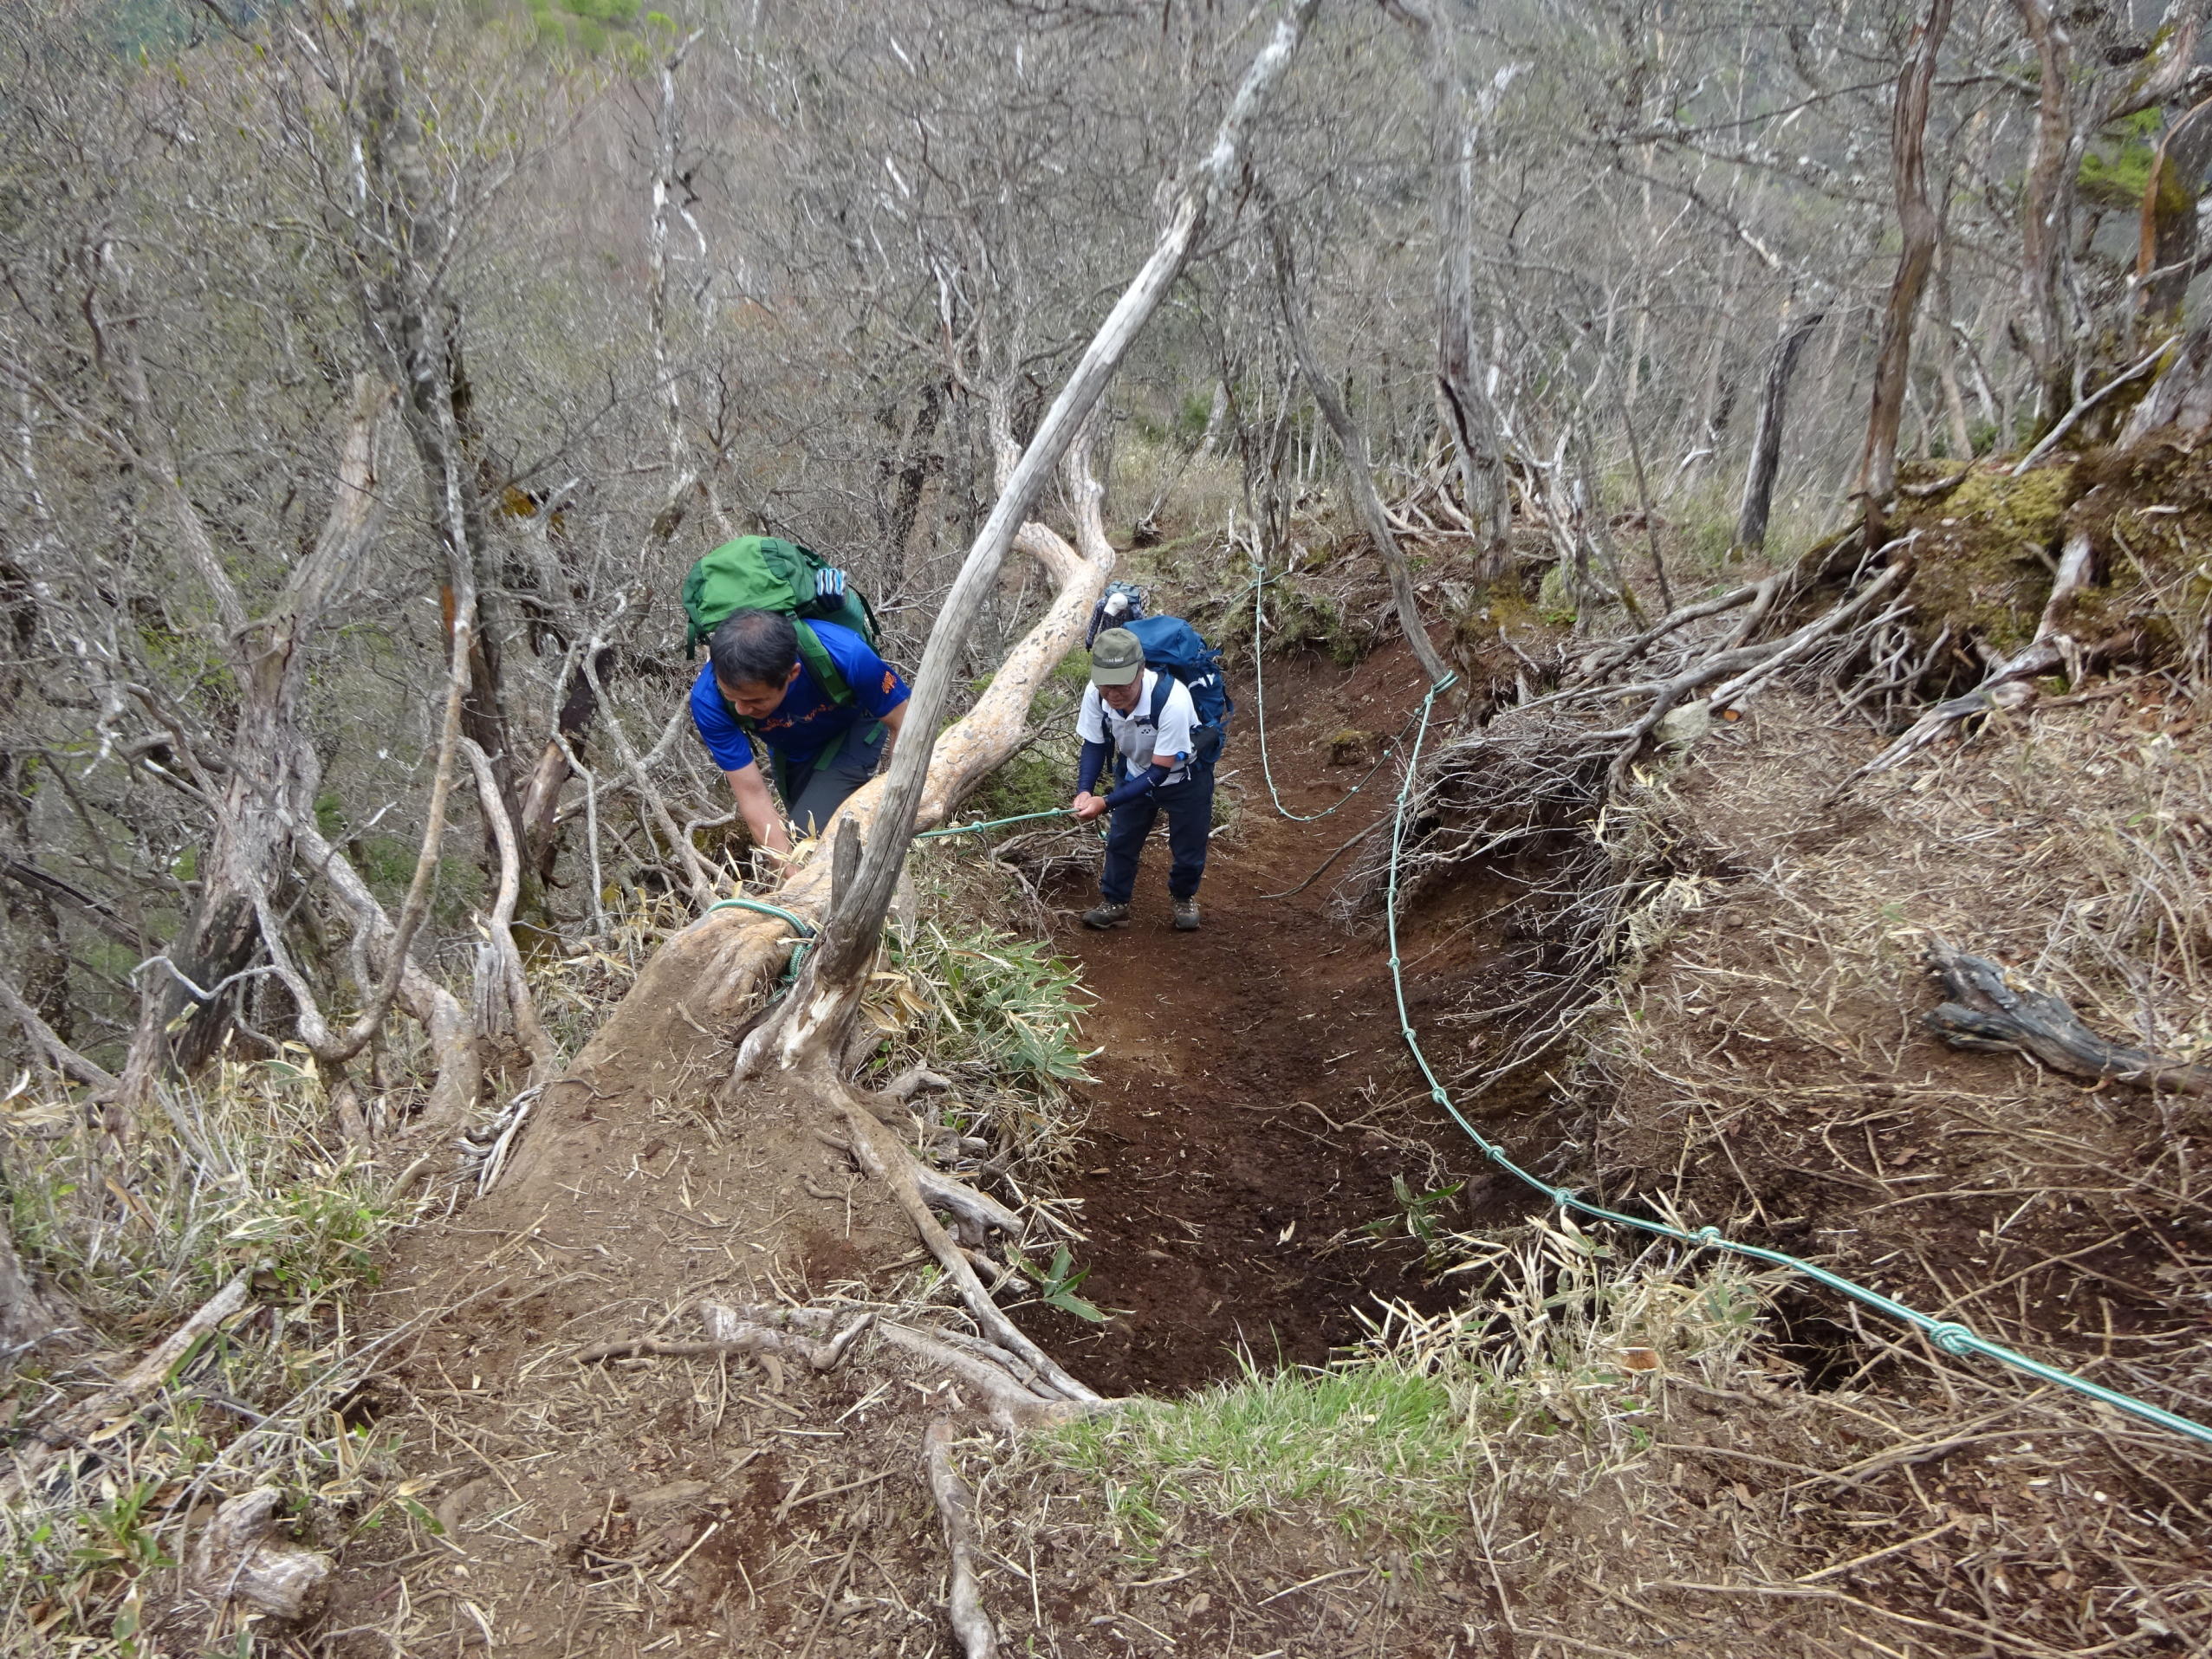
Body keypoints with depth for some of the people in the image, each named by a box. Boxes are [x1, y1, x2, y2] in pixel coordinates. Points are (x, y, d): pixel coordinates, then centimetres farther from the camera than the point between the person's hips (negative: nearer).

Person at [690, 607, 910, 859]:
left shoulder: (846, 654, -41)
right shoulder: (708, 699, -36)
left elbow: (903, 725, -27)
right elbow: (753, 796, -32)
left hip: (853, 732, -3)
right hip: (790, 753, 3)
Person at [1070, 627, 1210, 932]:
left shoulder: (1172, 699, -43)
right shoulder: (1095, 694, -30)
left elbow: (1160, 771, -34)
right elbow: (1094, 744, -11)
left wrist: (1107, 803, -40)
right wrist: (1084, 790, -29)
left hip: (1185, 776, -3)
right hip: (1135, 772, 3)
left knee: (1188, 848, 9)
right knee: (1120, 840, 9)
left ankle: (1184, 897, 39)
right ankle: (1115, 902, 31)